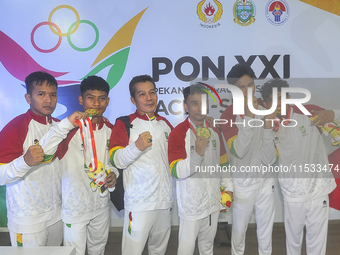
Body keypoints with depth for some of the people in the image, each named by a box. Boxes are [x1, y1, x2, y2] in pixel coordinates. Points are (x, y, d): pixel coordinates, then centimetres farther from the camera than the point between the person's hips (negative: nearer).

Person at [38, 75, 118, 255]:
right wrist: (67, 123, -36)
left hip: (101, 204, 5)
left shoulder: (110, 129, -1)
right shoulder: (71, 128, -16)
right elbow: (42, 152, -31)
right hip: (75, 207, -4)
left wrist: (113, 173, -8)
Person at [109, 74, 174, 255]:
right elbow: (116, 160, -12)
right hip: (138, 202, -5)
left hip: (165, 199, 5)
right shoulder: (124, 124, -4)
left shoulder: (165, 123, 12)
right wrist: (137, 147, -27)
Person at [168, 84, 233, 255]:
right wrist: (197, 153, -33)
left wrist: (228, 187, 11)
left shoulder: (214, 131, 4)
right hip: (191, 204, -5)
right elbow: (176, 171, -21)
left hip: (213, 201, 6)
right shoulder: (178, 133, -15)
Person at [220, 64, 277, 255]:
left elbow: (270, 159, -7)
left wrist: (267, 129, -21)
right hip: (243, 183, -3)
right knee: (240, 230, 13)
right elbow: (238, 151, -27)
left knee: (266, 231, 17)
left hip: (265, 180, 3)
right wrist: (249, 117, -30)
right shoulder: (228, 116, -12)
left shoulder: (263, 112, -3)